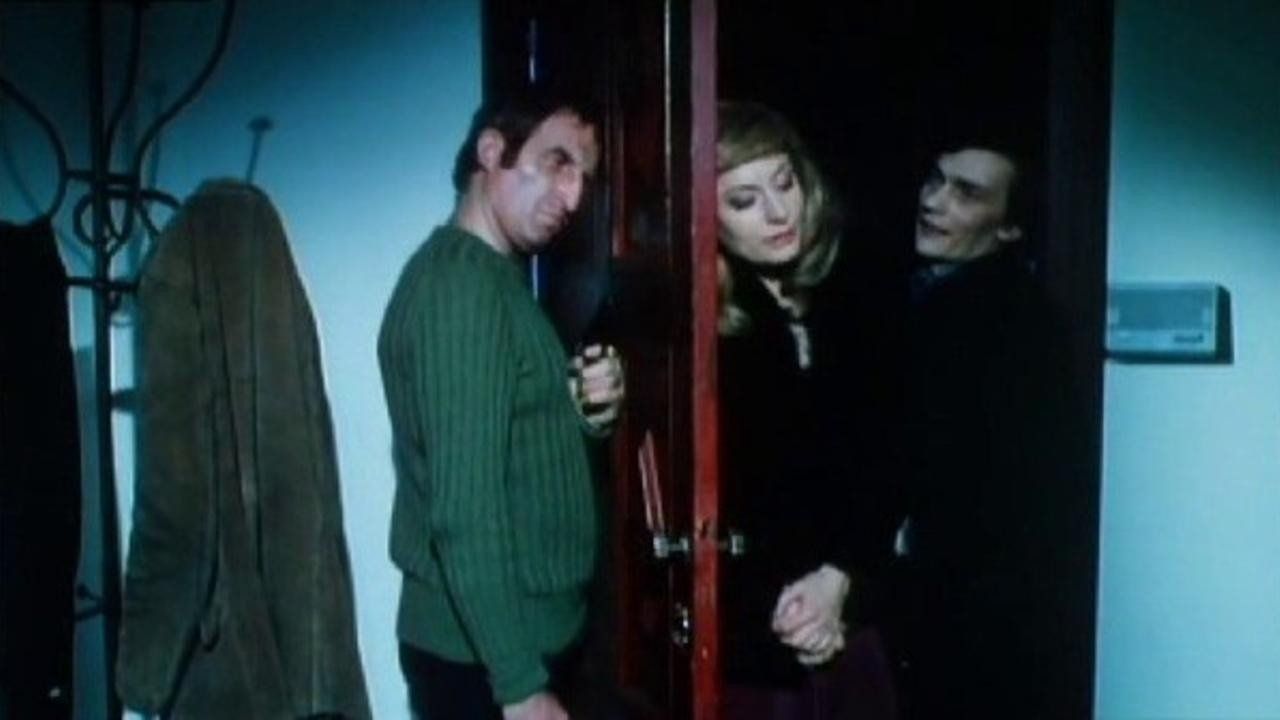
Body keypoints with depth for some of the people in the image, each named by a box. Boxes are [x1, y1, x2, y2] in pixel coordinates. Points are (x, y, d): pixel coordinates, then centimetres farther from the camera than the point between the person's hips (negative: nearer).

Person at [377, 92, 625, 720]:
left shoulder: (496, 277, 10)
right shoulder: (462, 286, -20)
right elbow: (466, 509, -25)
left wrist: (587, 414, -2)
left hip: (521, 638, 9)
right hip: (481, 656, -9)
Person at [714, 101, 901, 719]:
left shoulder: (840, 308, 4)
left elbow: (875, 461, 6)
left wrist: (840, 575, -7)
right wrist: (773, 606, -10)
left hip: (849, 632, 5)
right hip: (746, 649, -5)